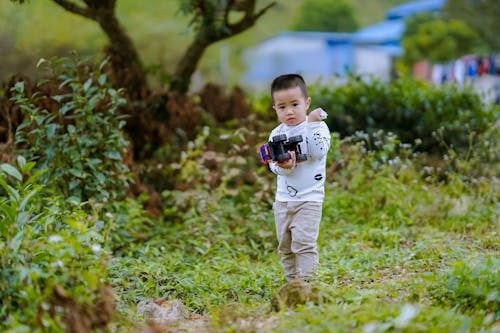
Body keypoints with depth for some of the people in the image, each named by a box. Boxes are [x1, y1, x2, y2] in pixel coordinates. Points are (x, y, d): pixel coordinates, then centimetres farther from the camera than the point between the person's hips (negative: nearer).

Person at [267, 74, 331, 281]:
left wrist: (311, 124, -25)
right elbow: (273, 165, -3)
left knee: (304, 242, -13)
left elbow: (318, 152, -23)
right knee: (285, 245, 12)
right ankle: (292, 282, 24)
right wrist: (283, 166, -25)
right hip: (283, 199, 5)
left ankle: (306, 282, -9)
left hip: (309, 198, -5)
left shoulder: (317, 127, -7)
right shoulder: (276, 134, 4)